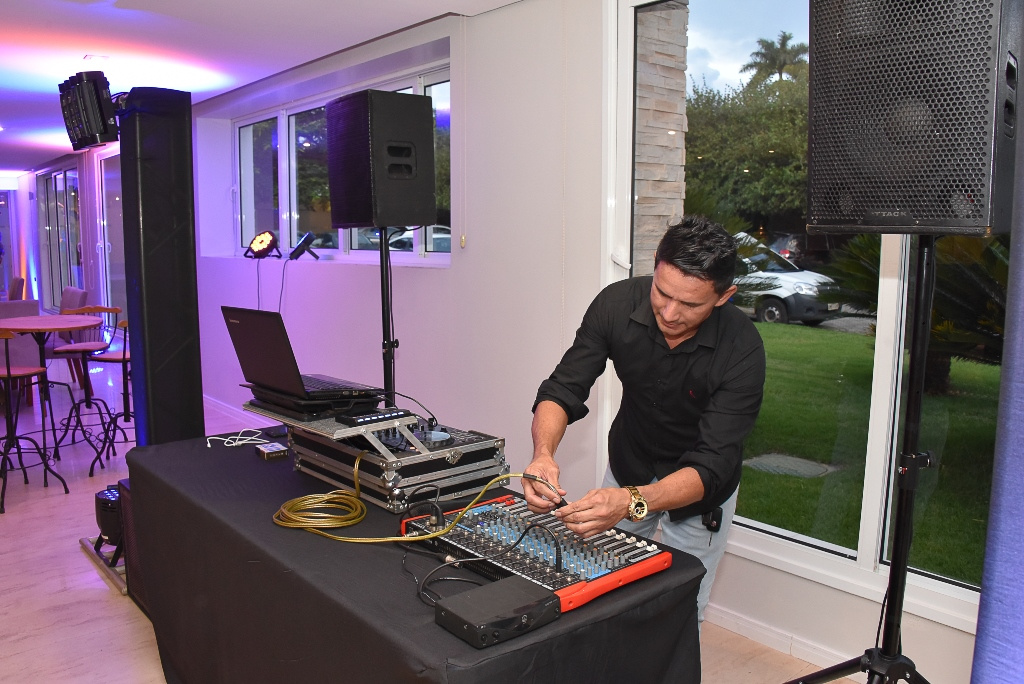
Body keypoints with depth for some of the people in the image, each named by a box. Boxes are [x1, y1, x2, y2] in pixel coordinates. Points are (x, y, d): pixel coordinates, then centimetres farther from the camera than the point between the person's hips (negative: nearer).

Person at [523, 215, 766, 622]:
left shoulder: (742, 350, -31)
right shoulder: (617, 304, -23)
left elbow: (710, 467, -34)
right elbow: (563, 389, -20)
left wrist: (632, 503, -52)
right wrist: (543, 453, -41)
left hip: (699, 488, -2)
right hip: (628, 465, 3)